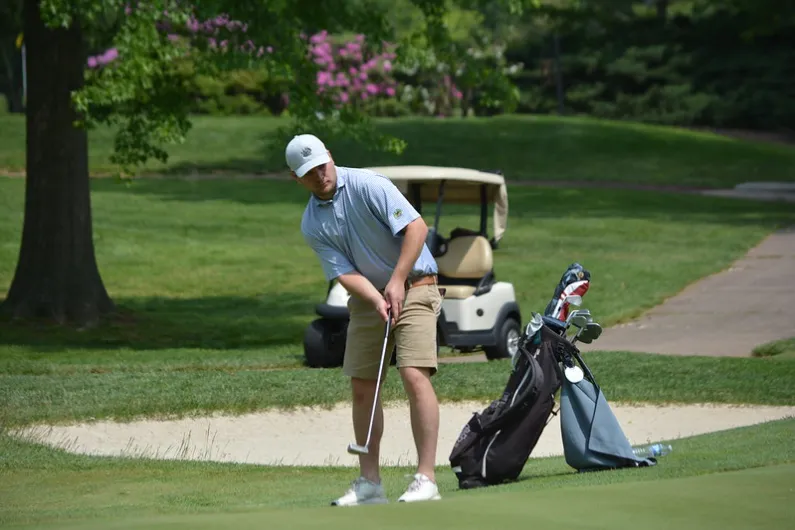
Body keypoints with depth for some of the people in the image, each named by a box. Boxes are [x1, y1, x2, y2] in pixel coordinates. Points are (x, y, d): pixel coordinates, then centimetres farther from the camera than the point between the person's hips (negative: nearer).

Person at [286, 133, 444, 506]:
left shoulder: (369, 185, -13)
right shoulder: (311, 225, 1)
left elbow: (416, 226, -19)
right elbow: (344, 272, -6)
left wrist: (397, 281, -23)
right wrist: (377, 300, -24)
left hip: (413, 288, -6)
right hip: (367, 297, 6)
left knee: (415, 376, -19)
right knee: (361, 388, 3)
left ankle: (426, 479, -21)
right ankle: (369, 484, 11)